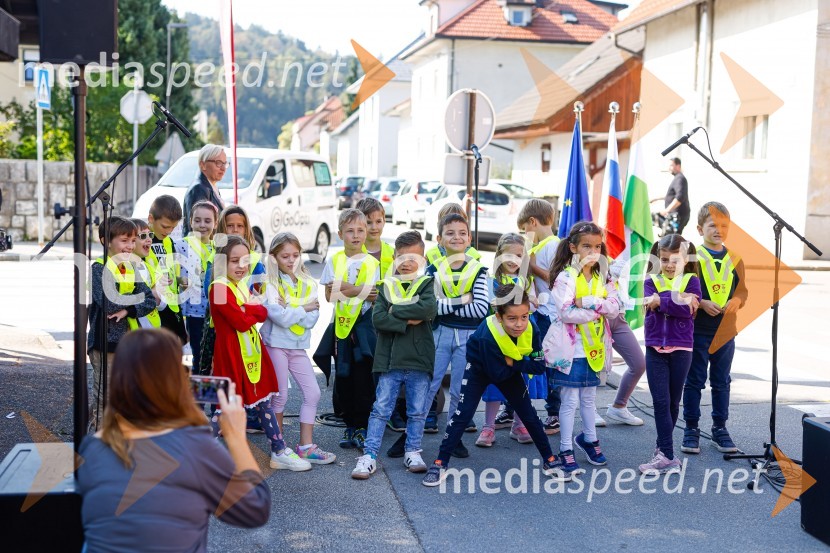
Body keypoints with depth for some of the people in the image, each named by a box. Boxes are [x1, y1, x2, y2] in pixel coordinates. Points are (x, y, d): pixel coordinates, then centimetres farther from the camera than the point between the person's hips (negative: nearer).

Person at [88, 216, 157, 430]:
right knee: (103, 396, -1)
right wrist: (137, 298, -12)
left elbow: (150, 301, 2)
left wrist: (127, 310, -15)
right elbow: (108, 303, -23)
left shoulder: (131, 269, 12)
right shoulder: (99, 268, -8)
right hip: (105, 341, -7)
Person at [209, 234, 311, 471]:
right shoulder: (219, 287, -16)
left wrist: (247, 309, -9)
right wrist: (253, 310, -5)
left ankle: (279, 452, 20)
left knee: (262, 402, 13)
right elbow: (241, 322, -20)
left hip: (250, 351, 9)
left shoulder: (242, 285, 13)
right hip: (231, 352, -8)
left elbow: (262, 314, 8)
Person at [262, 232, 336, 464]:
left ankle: (306, 446, 7)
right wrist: (303, 309, -8)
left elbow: (312, 319, -5)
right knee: (280, 396, 2)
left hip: (298, 346, 5)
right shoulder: (270, 284, -8)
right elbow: (280, 317, -20)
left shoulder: (308, 284, 5)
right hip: (276, 344, -5)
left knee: (313, 393, 0)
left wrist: (289, 311, -17)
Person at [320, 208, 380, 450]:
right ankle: (349, 425, 17)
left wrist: (342, 289, -14)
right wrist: (358, 290, -13)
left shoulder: (371, 263, 2)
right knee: (343, 376, 6)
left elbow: (374, 296, -6)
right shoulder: (334, 261, 6)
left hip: (364, 323, -2)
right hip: (341, 323, 2)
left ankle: (362, 427, 5)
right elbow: (329, 295, -2)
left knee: (363, 377, -3)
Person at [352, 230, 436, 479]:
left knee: (417, 410, 10)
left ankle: (413, 452, 23)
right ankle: (369, 455, 3)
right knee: (381, 409, 1)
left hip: (419, 360, 0)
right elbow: (377, 318, -7)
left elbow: (429, 309, -16)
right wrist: (407, 321, -15)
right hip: (390, 359, 0)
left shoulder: (426, 284, 5)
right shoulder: (386, 286, 7)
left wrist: (395, 310, -12)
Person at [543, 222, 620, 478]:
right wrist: (599, 310, -16)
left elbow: (614, 307, -6)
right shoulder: (565, 277, -11)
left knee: (589, 398, 19)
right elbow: (566, 312, -24)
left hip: (593, 348, 6)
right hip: (570, 348, -6)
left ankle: (589, 438, 36)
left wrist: (588, 302, -20)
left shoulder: (602, 278, 8)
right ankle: (565, 450, 8)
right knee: (570, 400, 0)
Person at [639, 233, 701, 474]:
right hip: (655, 349, 0)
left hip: (681, 350, 0)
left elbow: (689, 309, -14)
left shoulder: (691, 281, 3)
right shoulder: (651, 281, 7)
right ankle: (668, 456, -5)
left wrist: (661, 300, -16)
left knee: (673, 402, 9)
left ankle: (662, 448, 23)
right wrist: (678, 299, -18)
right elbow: (650, 302, -14)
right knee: (660, 402, -5)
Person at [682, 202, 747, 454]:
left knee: (721, 382, 12)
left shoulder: (734, 259, 7)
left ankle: (720, 428, 22)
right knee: (694, 381, 4)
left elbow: (743, 290, 11)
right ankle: (691, 429, 13)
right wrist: (702, 303, -19)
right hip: (698, 330, -3)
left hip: (726, 331, 4)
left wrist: (736, 301, -10)